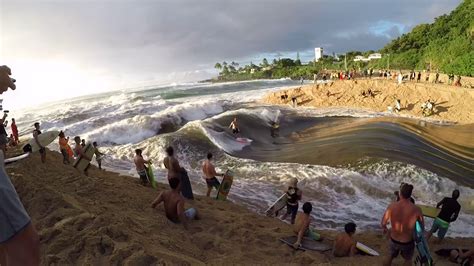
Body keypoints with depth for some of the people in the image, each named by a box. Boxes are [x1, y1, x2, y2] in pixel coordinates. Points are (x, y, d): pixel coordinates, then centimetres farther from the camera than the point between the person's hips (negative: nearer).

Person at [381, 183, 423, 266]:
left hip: (393, 240, 1)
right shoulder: (416, 209, -23)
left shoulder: (391, 206, -19)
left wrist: (385, 228, 17)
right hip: (408, 243, -1)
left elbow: (383, 223, -7)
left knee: (390, 256, 28)